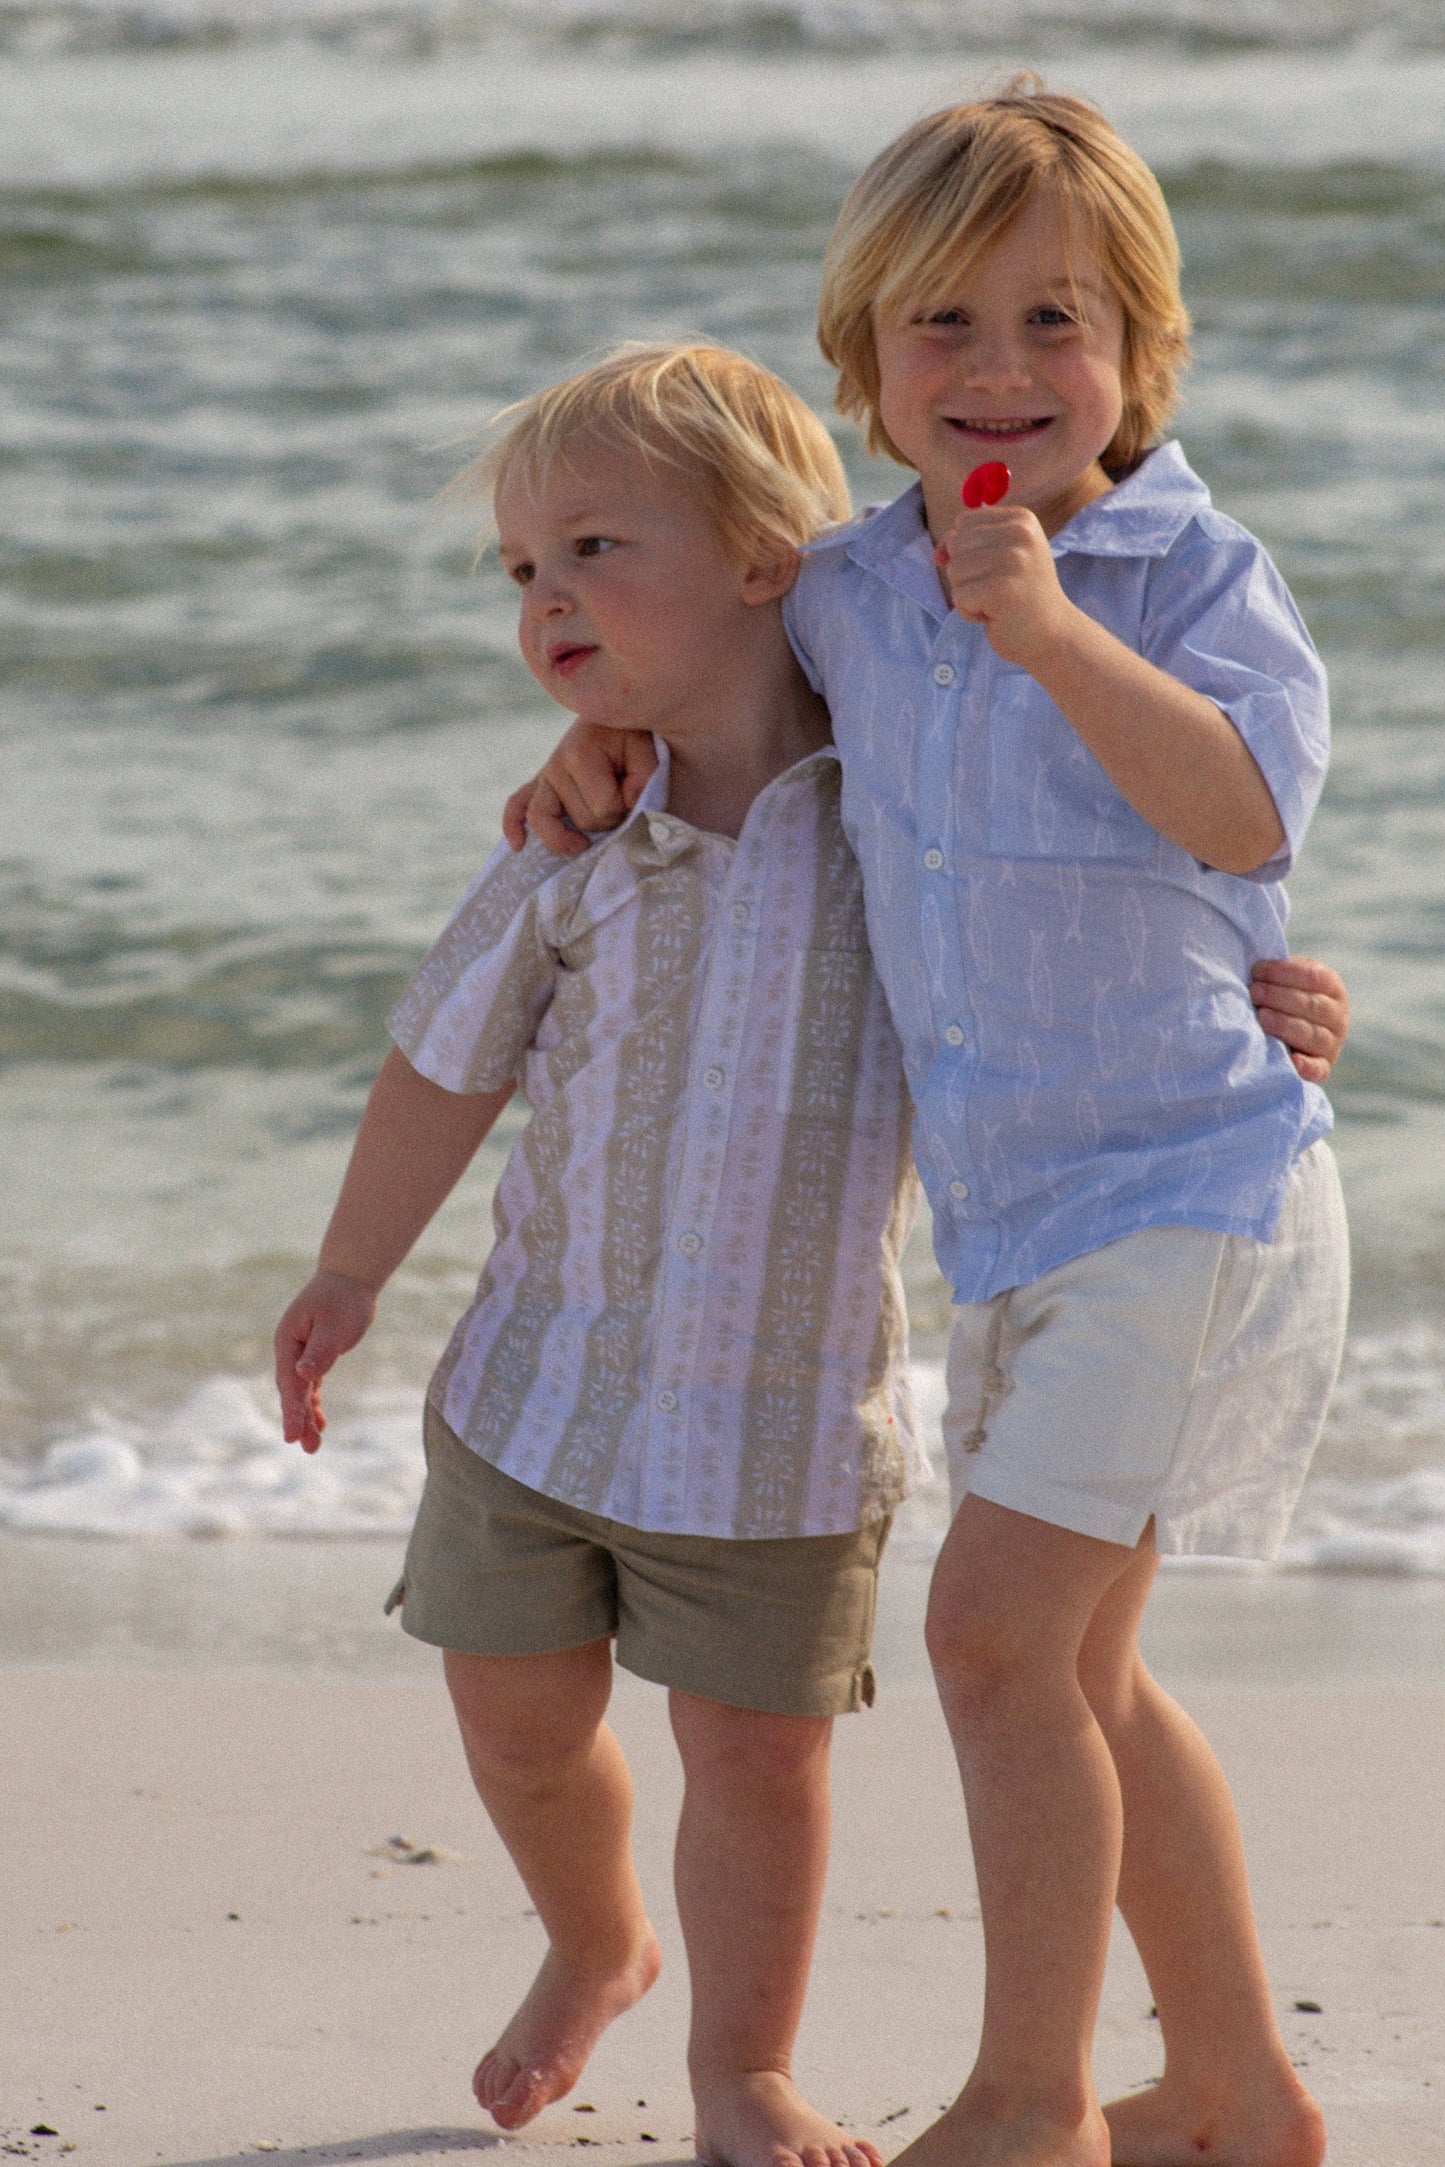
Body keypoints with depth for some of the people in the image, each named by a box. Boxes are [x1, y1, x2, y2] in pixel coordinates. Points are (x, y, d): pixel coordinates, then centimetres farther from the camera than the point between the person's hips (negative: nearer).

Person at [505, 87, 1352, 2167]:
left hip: (1188, 1193, -8)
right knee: (1074, 1670, 15)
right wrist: (610, 739, 11)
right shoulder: (861, 588, 4)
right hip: (1022, 1218, 8)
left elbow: (1246, 807, -33)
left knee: (998, 1624, -13)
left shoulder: (1192, 569, -15)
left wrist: (1049, 628, -40)